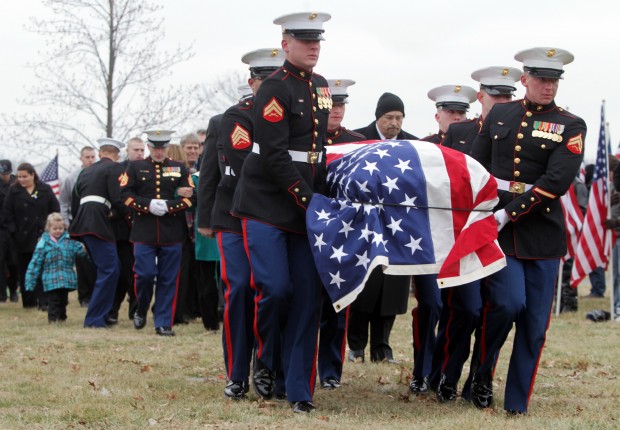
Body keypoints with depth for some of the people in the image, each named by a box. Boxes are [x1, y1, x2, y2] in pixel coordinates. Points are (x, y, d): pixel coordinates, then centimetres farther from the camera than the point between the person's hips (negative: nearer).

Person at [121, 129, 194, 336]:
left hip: (172, 234, 1)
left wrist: (168, 206, -12)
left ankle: (164, 323, 7)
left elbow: (190, 197, 3)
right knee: (145, 274, -6)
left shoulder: (180, 169, 9)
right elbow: (125, 194, 1)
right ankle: (141, 311, 20)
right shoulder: (135, 168, 8)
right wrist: (148, 205, -13)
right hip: (144, 232, -1)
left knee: (168, 279, 1)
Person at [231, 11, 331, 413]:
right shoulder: (275, 89, -10)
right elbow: (274, 155, -17)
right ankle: (265, 364, 13)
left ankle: (300, 390, 4)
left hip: (306, 210, 6)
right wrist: (307, 199, -19)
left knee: (307, 297, 0)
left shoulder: (321, 86, 13)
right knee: (275, 289, -14)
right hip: (267, 206, -6)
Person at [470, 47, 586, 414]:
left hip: (541, 231, 0)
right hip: (495, 227, 0)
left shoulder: (570, 126, 1)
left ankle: (517, 405, 13)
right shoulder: (499, 115, 9)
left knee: (535, 322, 1)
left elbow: (557, 181, -12)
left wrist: (510, 214, -18)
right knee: (509, 302, -16)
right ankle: (482, 372, 10)